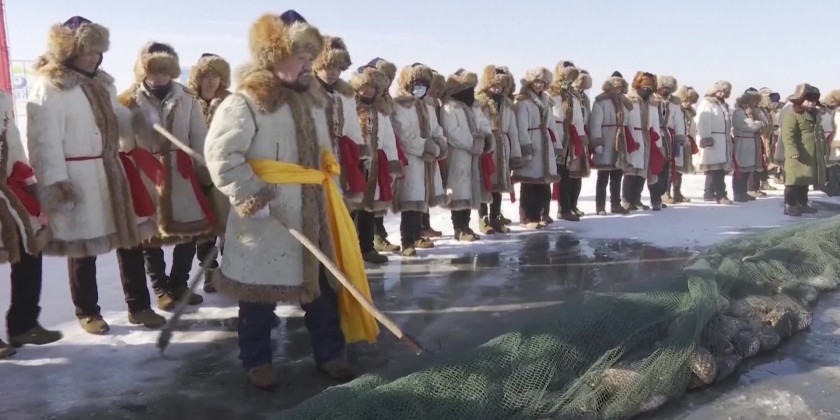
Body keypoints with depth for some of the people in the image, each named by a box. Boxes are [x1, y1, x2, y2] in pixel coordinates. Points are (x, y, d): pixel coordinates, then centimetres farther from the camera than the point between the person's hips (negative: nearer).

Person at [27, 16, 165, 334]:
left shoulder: (101, 82, 15)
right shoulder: (49, 86, -10)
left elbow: (121, 119, 23)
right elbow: (45, 140, -15)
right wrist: (55, 182, -21)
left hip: (112, 174, 7)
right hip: (78, 180, -7)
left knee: (131, 238, 9)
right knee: (84, 248, 5)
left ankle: (138, 306, 21)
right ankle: (87, 312, 22)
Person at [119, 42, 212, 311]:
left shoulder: (186, 99, 5)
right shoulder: (129, 101, -4)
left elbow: (200, 139, 6)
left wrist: (206, 173, 3)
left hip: (181, 174, 3)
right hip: (147, 176, -3)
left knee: (189, 229, 8)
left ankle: (179, 284, 27)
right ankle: (161, 289, 23)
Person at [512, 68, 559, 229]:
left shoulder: (546, 101, 18)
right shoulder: (523, 102, -6)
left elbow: (551, 124, 19)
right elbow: (521, 128, -13)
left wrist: (556, 145, 15)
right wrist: (526, 148, -19)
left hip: (545, 146, 8)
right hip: (531, 146, -8)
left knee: (544, 184, 10)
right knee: (530, 184, -5)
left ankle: (541, 215, 19)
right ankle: (527, 218, 0)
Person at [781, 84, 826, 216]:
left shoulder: (815, 115, 18)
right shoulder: (792, 115, -13)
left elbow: (820, 134, 26)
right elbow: (788, 136, -22)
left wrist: (823, 151, 22)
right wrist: (793, 152, -30)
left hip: (812, 156, 9)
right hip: (798, 156, -9)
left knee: (805, 181, 15)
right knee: (795, 181, -9)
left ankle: (802, 204, 23)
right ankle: (789, 205, -5)